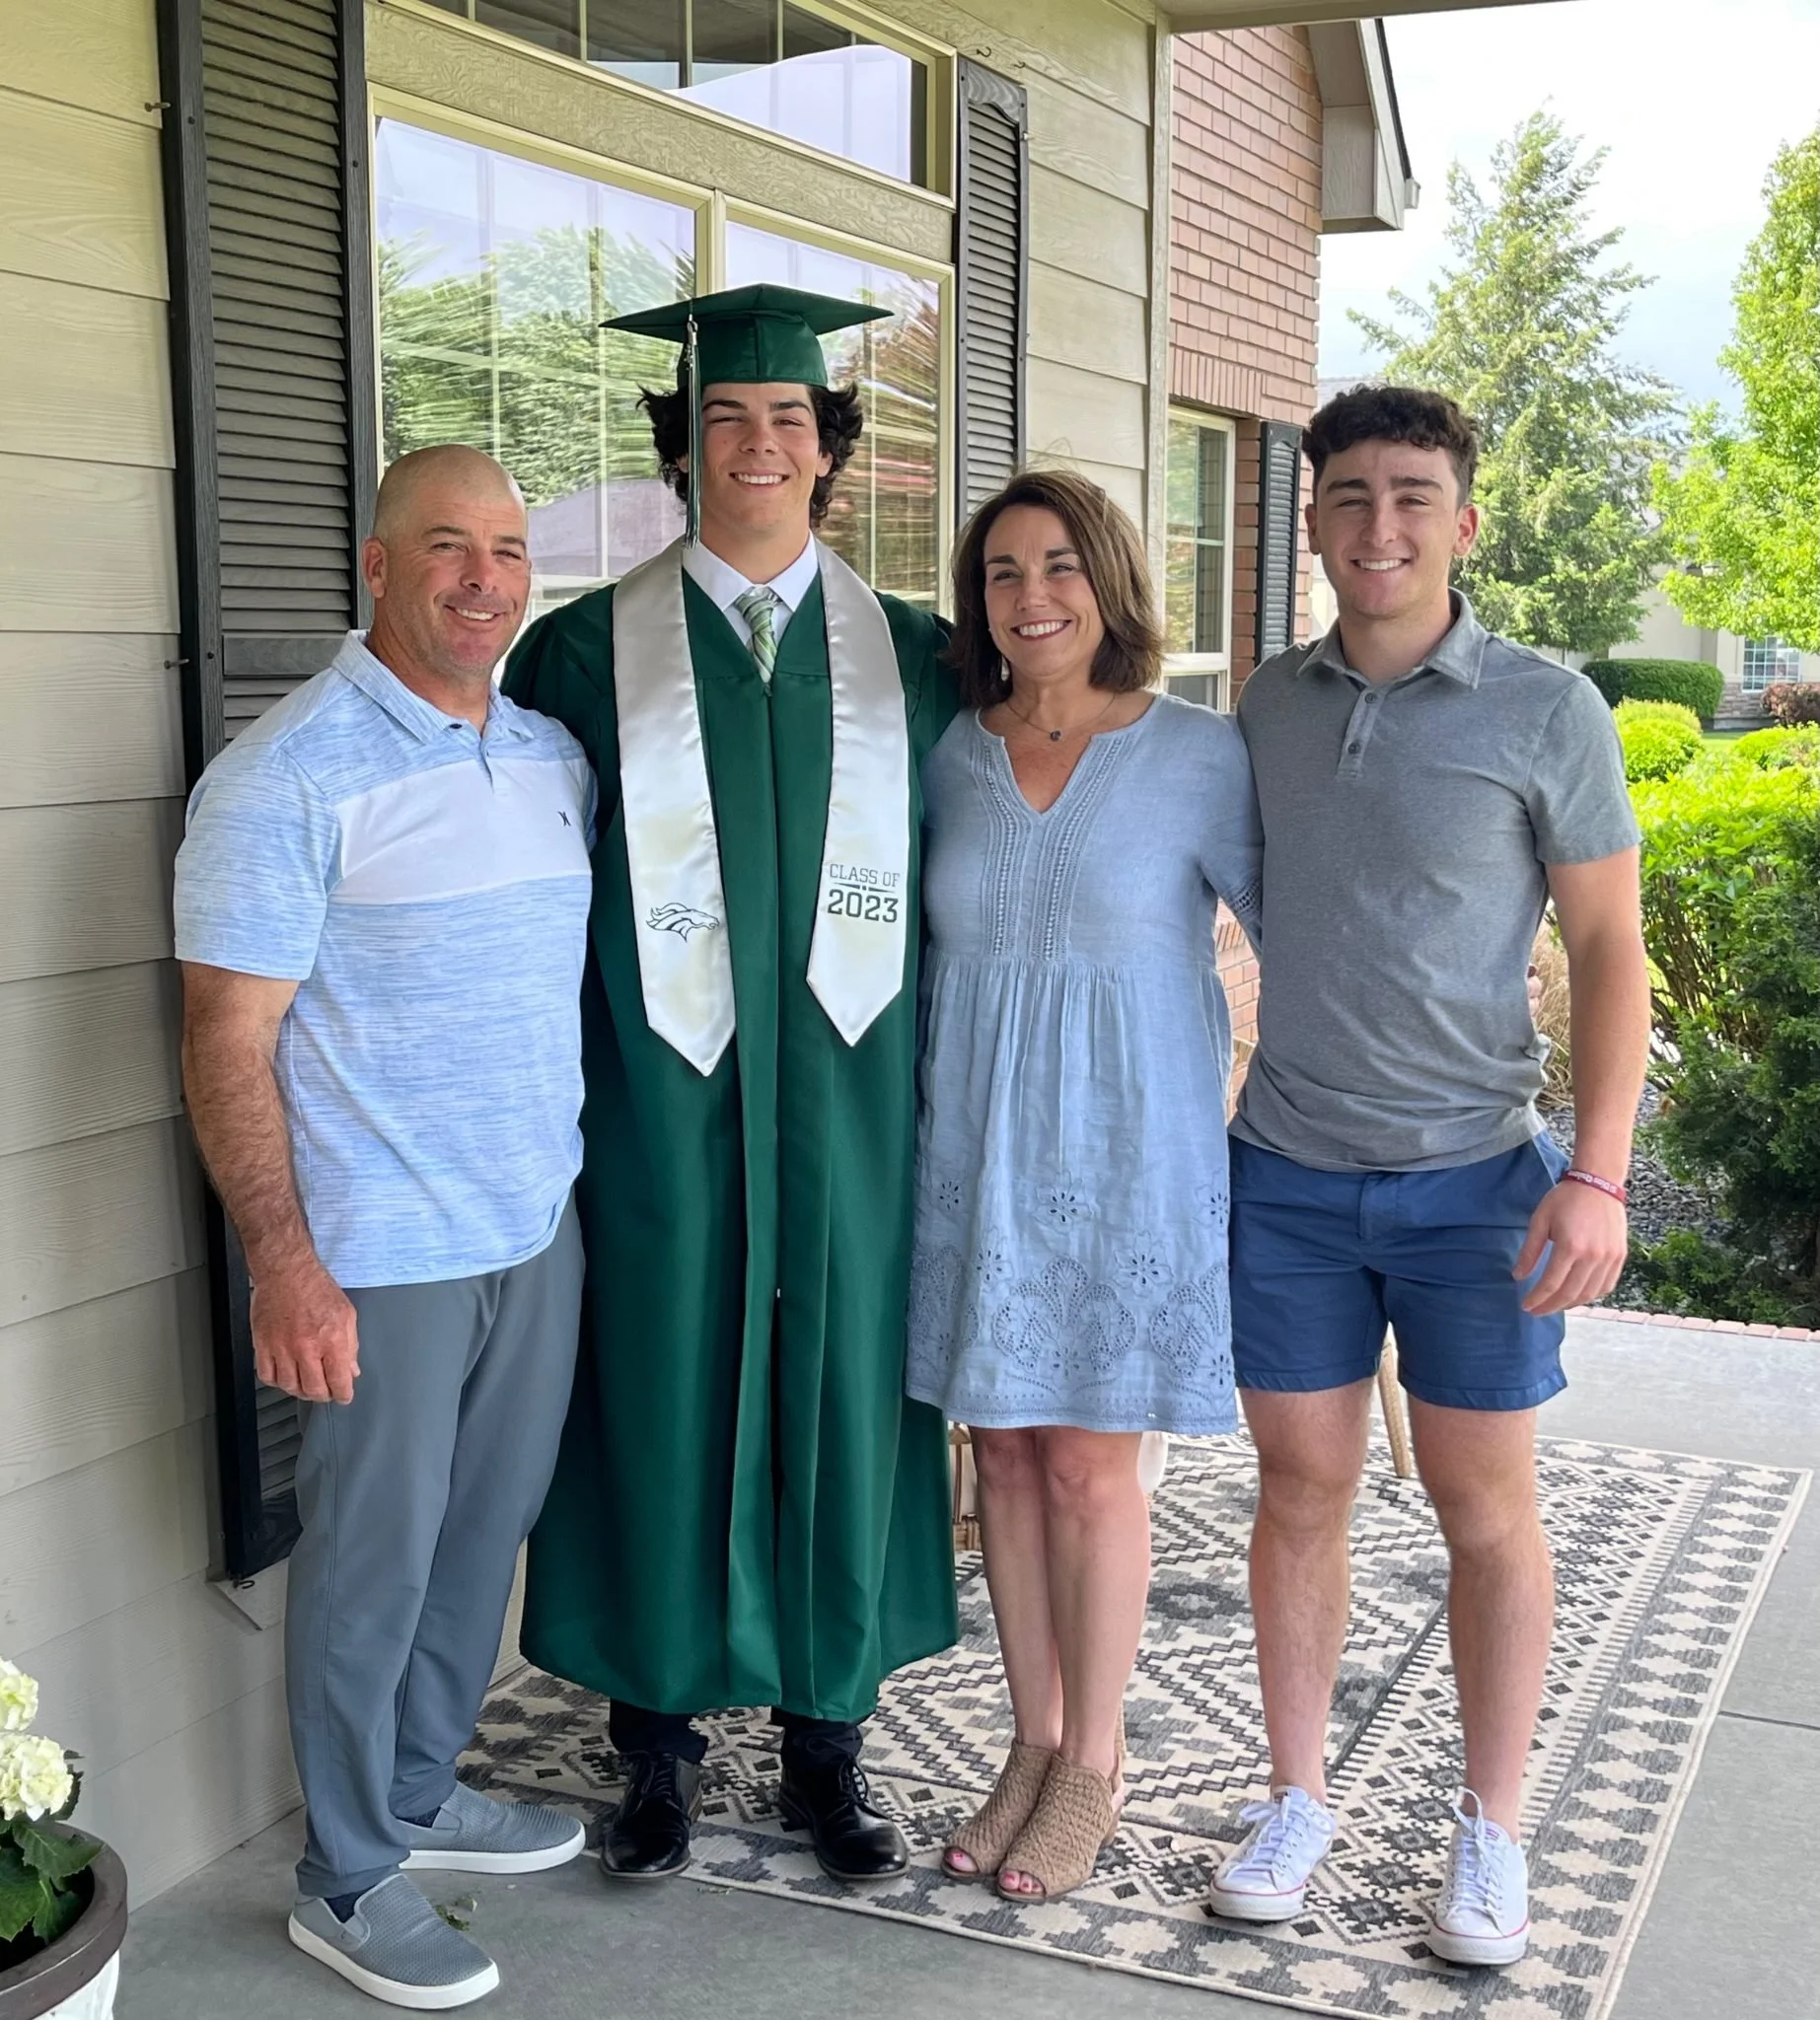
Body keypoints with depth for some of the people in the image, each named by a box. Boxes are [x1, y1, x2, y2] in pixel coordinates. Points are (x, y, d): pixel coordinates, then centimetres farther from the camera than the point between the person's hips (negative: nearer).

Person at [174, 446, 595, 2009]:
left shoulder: (556, 757, 8)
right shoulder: (290, 775, -13)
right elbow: (228, 1034, -15)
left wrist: (589, 1169, 14)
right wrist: (283, 1261, -20)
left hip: (539, 1225, 7)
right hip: (383, 1252, -7)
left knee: (488, 1529, 18)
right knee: (375, 1559, 5)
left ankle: (420, 1791, 38)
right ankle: (347, 1880, 23)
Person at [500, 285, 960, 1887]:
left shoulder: (912, 657, 6)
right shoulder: (585, 654, 1)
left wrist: (948, 1094, 3)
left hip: (849, 1103, 2)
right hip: (658, 1104, -1)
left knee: (843, 1399, 9)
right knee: (661, 1402, 7)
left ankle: (827, 1736, 27)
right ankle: (661, 1736, 26)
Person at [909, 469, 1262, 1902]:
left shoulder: (1200, 754, -7)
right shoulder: (948, 758, 3)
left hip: (1123, 1150, -4)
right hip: (974, 1149, 4)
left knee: (1090, 1460, 3)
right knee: (1006, 1450, 11)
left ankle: (1093, 1769, 22)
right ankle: (1035, 1745, 28)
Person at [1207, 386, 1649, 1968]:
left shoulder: (1544, 710, -7)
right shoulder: (1272, 702, 5)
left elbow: (1610, 948, -5)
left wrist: (1599, 1178, -13)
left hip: (1476, 1174, -3)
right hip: (1289, 1171, 3)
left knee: (1486, 1502, 6)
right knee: (1303, 1483, 9)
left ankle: (1494, 1831, 23)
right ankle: (1298, 1798, 25)